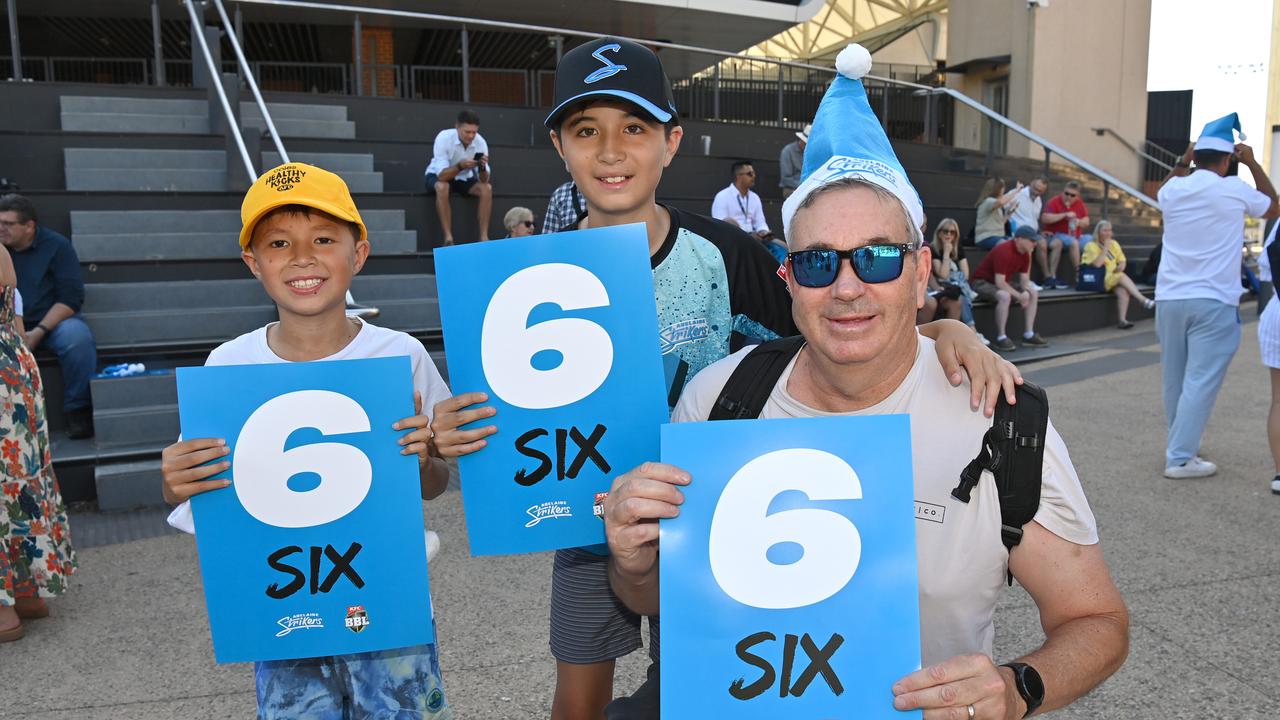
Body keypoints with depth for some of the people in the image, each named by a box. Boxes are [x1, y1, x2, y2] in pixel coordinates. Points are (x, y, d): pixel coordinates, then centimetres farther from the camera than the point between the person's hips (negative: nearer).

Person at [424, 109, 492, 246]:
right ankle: (448, 239, -32)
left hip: (464, 178, 3)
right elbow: (442, 175, -33)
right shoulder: (444, 138, -28)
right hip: (438, 176, -3)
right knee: (442, 187, -36)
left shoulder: (480, 142, -19)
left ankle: (484, 237, -21)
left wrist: (482, 167, -40)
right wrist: (460, 166, -50)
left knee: (487, 189, -22)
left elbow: (484, 180, -19)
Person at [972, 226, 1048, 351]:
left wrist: (1030, 290, -18)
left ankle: (1029, 335, 3)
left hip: (1003, 282, 10)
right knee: (1005, 296, -36)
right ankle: (1001, 338, -28)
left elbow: (1024, 279, 5)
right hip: (982, 282, -10)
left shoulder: (1025, 254, 0)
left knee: (1033, 294, 2)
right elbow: (999, 282, -31)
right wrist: (1019, 296, -26)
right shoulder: (1004, 251, -27)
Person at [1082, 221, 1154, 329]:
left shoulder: (1114, 244, 14)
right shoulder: (1091, 246, -5)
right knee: (1122, 276, -29)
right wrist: (1106, 247, -16)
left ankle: (1123, 320, -32)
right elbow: (1097, 264, -20)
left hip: (1114, 278, 5)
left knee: (1123, 291, -26)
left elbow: (1122, 260, 15)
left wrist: (1121, 266, -9)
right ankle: (1144, 301, -28)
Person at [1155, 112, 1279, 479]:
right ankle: (1180, 458, -7)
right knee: (1200, 382, -4)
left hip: (1170, 299, 5)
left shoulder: (1173, 191, 4)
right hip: (1213, 302, -5)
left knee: (1174, 380, 14)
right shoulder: (1234, 190, -6)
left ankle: (1181, 446, 28)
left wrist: (1182, 162, 22)